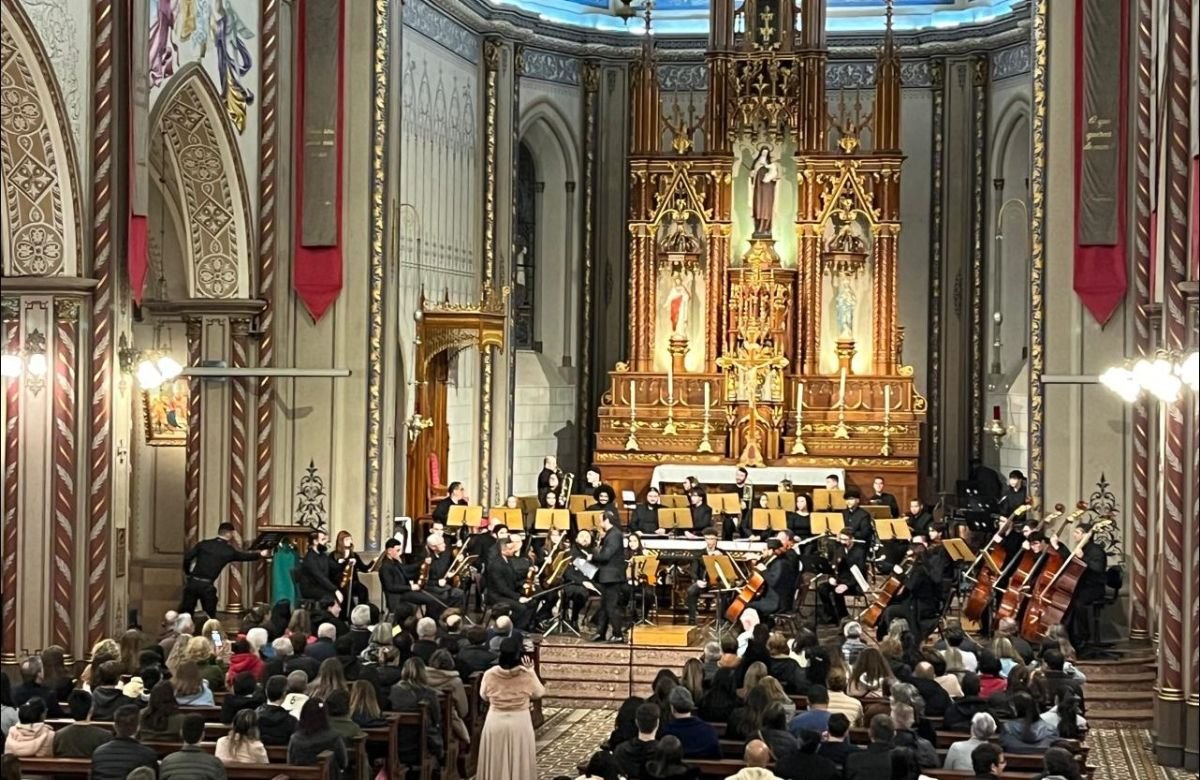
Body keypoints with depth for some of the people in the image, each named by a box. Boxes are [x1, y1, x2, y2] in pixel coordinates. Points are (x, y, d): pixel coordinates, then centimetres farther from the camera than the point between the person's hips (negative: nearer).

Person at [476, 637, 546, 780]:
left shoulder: (490, 674, -11)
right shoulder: (526, 675, -14)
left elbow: (484, 696, 7)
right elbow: (539, 693, 5)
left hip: (495, 723, 1)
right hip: (520, 723, -1)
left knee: (496, 764, 11)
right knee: (520, 763, 9)